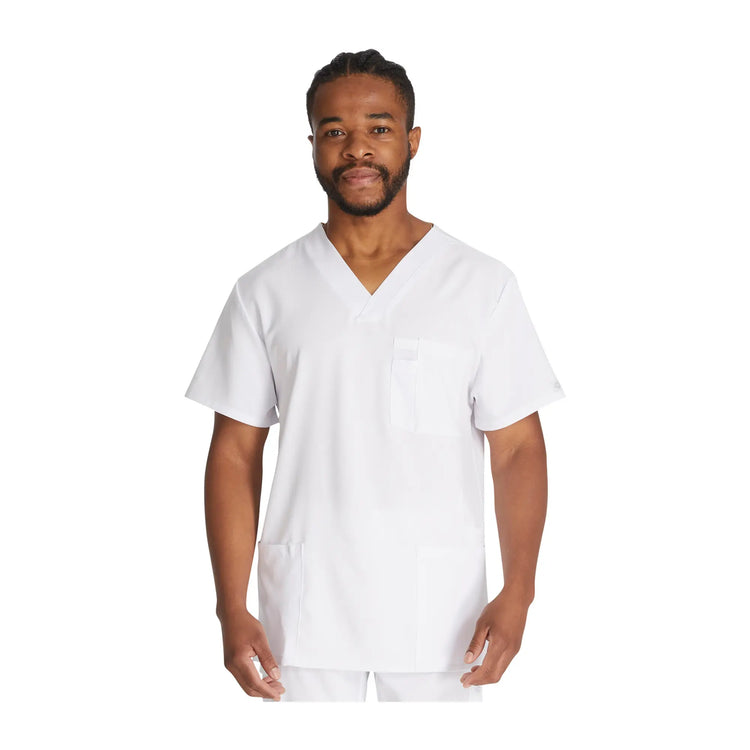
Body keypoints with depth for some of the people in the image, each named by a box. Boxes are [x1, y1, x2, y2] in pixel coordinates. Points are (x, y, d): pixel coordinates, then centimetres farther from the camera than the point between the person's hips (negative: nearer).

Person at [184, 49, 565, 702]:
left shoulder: (484, 286, -1)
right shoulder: (266, 292, 2)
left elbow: (518, 450, -1)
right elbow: (235, 453, 3)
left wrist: (517, 594, -12)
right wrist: (232, 611, -4)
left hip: (440, 616, 0)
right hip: (304, 610, 1)